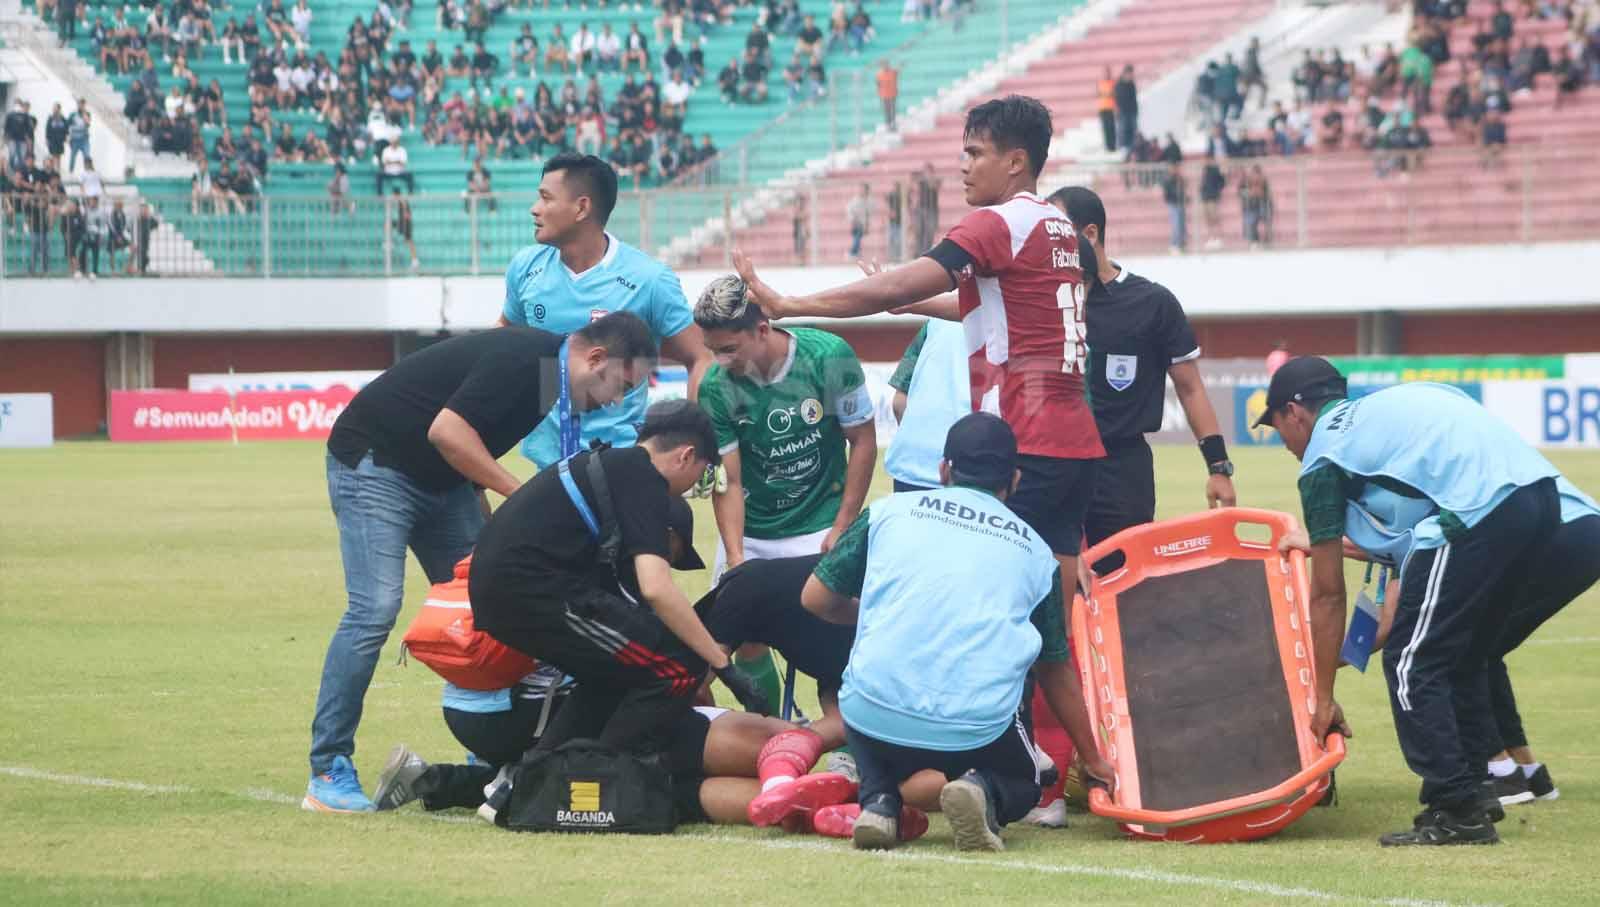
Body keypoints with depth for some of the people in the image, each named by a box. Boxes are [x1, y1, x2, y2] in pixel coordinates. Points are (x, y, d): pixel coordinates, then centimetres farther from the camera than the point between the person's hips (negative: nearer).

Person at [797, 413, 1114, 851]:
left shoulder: (889, 511, 12)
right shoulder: (1034, 551, 15)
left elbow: (815, 598, 17)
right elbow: (1057, 671, 24)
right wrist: (1093, 761, 37)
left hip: (877, 716, 1)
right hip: (980, 729, 0)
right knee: (1023, 784, 29)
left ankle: (879, 799, 5)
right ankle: (984, 791, -7)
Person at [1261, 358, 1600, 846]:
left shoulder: (1323, 457, 14)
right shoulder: (1402, 400, 35)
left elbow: (1328, 594, 15)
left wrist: (1323, 699, 22)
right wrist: (1330, 543, 60)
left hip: (1490, 520, -8)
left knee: (1413, 664, 3)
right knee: (1465, 658, 25)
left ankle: (1456, 811, -3)